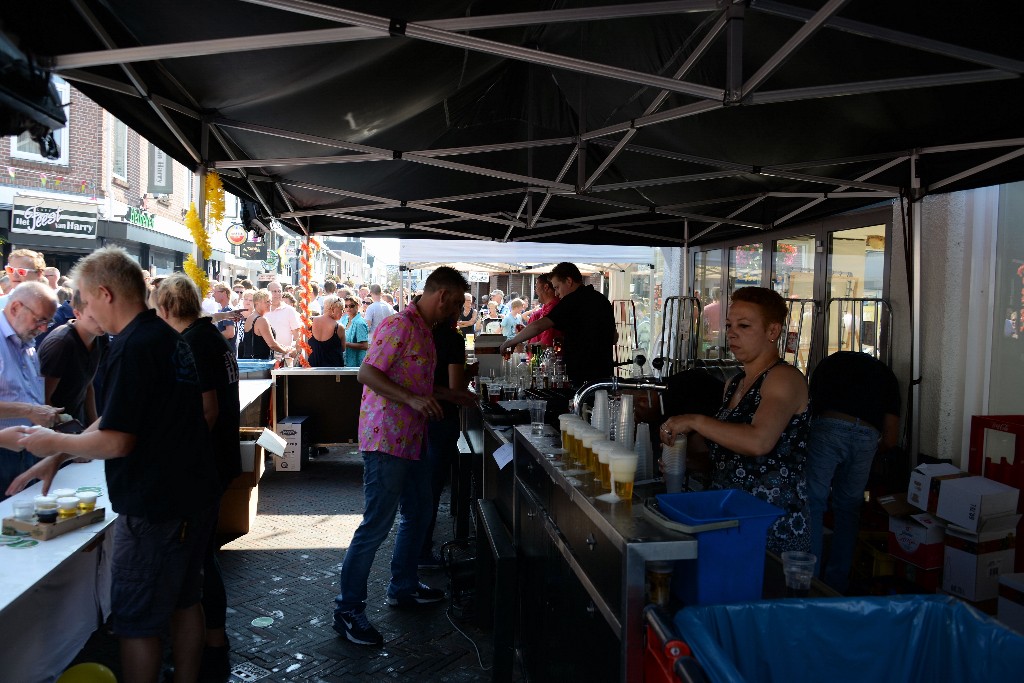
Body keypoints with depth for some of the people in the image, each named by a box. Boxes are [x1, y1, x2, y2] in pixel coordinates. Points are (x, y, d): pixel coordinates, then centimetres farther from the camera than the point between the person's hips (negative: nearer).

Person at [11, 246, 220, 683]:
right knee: (184, 602, 21)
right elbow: (116, 418, 16)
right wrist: (58, 459, 16)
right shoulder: (170, 337, 9)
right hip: (193, 495, 9)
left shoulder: (132, 347, -20)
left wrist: (54, 443, -5)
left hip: (154, 508, -9)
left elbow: (116, 441, -21)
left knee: (138, 623, 6)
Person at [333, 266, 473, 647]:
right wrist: (412, 398, -29)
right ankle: (348, 611, 6)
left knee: (418, 513, 19)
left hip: (409, 441, 10)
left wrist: (451, 395, 21)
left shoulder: (424, 330, 16)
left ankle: (403, 587, 36)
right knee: (377, 524, -5)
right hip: (386, 440, -10)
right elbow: (367, 373, -21)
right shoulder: (400, 325, -15)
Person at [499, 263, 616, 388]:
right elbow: (614, 336, 22)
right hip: (605, 372, 9)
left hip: (583, 376, -9)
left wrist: (511, 342, -7)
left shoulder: (573, 300, -13)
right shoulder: (603, 299, 13)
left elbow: (538, 326, -19)